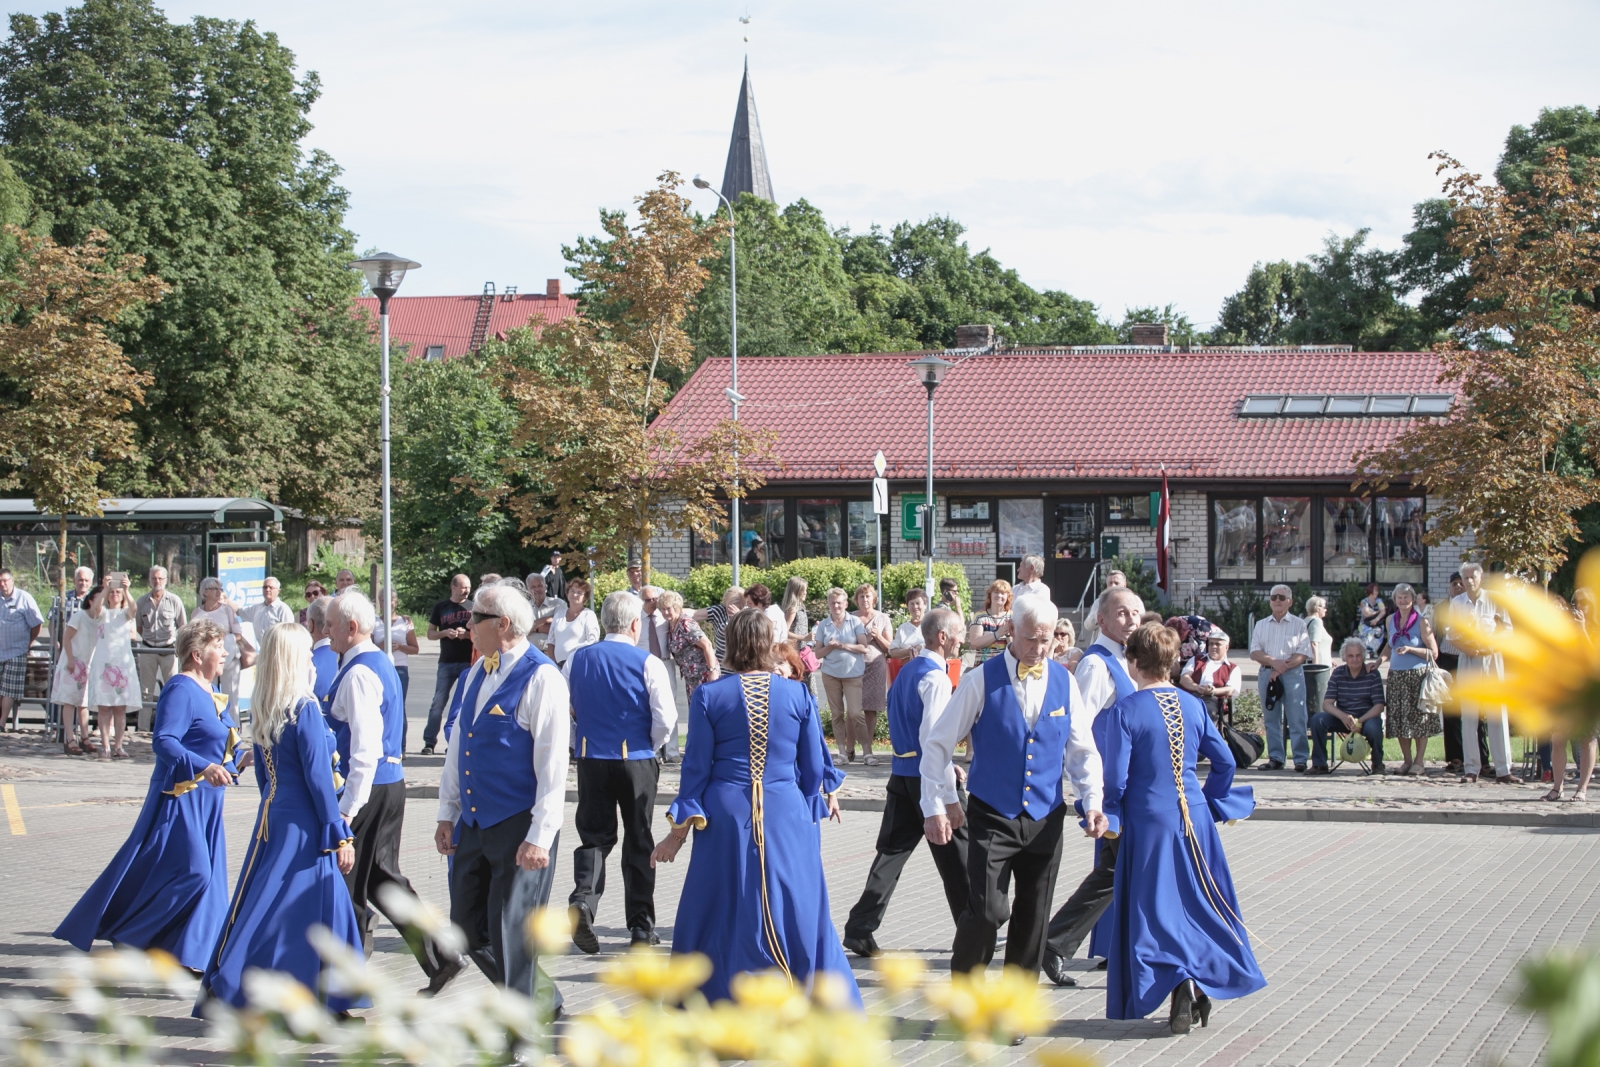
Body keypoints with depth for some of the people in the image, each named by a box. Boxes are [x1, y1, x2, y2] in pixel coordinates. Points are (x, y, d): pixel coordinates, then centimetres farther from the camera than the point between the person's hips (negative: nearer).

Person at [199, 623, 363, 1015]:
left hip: (271, 817, 8)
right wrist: (340, 835, -11)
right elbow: (318, 777, -16)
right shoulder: (304, 709, -16)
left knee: (263, 902, 13)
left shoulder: (261, 710, 6)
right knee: (306, 906, -1)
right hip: (304, 824, -8)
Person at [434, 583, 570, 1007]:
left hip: (518, 827, -8)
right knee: (468, 926, 12)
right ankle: (542, 997, 27)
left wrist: (540, 836, -20)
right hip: (473, 824, 8)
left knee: (510, 933, -4)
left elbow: (552, 765, -17)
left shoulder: (541, 678, -14)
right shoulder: (476, 674, 11)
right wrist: (447, 813, 15)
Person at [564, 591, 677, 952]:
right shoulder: (648, 664, -9)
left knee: (595, 837, 8)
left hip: (590, 760, 2)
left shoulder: (578, 660, 2)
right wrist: (650, 745, 7)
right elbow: (666, 719, -12)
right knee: (639, 842, 10)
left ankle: (582, 899, -19)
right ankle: (642, 926, 15)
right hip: (636, 760, -2)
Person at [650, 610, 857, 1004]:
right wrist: (815, 806, 21)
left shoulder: (708, 696, -4)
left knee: (719, 913, 8)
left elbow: (696, 766, -1)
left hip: (726, 815, -1)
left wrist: (680, 830, 6)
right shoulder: (798, 694, 0)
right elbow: (814, 767, 5)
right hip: (786, 815, 1)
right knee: (797, 912, 9)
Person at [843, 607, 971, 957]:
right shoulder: (935, 678, -15)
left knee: (893, 850, 7)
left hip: (902, 771, 8)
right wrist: (949, 791, -19)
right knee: (955, 854, 4)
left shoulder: (907, 671, 13)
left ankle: (859, 929, 1)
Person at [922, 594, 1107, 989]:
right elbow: (937, 743, -1)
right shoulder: (982, 681, -6)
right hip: (992, 818, -3)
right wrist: (934, 806, -5)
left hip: (1045, 820, 4)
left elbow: (1083, 752, 9)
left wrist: (1092, 801, -6)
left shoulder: (1064, 683, 4)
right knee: (986, 909, -16)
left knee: (1033, 920, 9)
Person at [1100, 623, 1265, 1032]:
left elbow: (1116, 777, -15)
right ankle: (1202, 988, 17)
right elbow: (1224, 761, 7)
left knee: (1156, 908, 2)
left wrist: (1111, 819, 1)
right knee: (1199, 903, 16)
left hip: (1148, 822, -4)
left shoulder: (1124, 712, -11)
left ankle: (1179, 981, -16)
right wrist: (1212, 804, 20)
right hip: (1194, 819, 4)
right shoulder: (1193, 706, 4)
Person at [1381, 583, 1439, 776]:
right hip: (1396, 675, 5)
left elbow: (1433, 653, -8)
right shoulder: (1390, 620, 9)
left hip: (1418, 675, -5)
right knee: (1398, 719, 4)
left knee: (1418, 718, -1)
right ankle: (1407, 759, 15)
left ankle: (1420, 760, 7)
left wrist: (1410, 649, -18)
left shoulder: (1421, 621, -6)